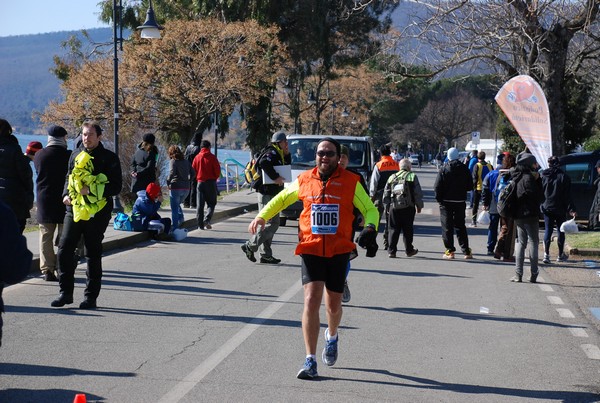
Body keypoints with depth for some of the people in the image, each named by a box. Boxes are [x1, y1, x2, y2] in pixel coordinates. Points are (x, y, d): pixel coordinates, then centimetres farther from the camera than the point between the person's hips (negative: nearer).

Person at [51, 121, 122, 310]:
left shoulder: (109, 158, -2)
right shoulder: (76, 155, 13)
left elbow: (116, 187, -7)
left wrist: (91, 191, -16)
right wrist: (66, 194, 4)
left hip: (97, 212, -4)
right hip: (74, 209, 4)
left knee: (93, 254, 2)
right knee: (64, 248, -3)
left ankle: (90, 296, 9)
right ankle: (66, 292, 7)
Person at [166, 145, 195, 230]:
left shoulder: (173, 161, -6)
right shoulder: (186, 162, 11)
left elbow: (172, 173, -20)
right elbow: (193, 173, 8)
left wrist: (168, 182, -8)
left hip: (176, 188, -5)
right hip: (186, 188, 6)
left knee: (174, 208, 3)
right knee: (177, 204, 27)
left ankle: (174, 227, 1)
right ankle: (180, 217, 4)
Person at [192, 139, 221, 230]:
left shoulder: (197, 157, 2)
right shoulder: (212, 157, -7)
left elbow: (193, 171, 4)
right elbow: (217, 170, -8)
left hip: (200, 182, 3)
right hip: (211, 182, -2)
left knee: (200, 204, 7)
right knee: (211, 203, 6)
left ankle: (200, 224, 4)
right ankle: (207, 219, -16)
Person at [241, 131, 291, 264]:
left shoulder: (279, 155, 16)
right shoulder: (272, 153, -14)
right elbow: (263, 163, -33)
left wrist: (287, 154, 8)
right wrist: (275, 177, -29)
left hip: (272, 194, 11)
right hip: (267, 193, -11)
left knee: (269, 224, 12)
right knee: (272, 224, -10)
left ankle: (266, 254, 16)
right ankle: (250, 246, -5)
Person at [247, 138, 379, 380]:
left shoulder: (350, 182, 1)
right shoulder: (304, 181, 4)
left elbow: (370, 209, 7)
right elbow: (282, 199, 20)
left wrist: (370, 229, -14)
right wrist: (262, 216, 5)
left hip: (339, 251, 0)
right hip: (310, 249, 0)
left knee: (333, 304, 12)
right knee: (311, 301, -14)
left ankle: (332, 336, 47)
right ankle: (310, 361, -11)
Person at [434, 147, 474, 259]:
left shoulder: (444, 169, -10)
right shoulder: (464, 169, -1)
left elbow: (437, 187, -12)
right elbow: (470, 186, 2)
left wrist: (439, 198, 0)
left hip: (446, 201, -3)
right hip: (460, 201, 3)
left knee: (447, 227, 3)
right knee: (460, 226, 12)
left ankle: (450, 251, -1)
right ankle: (466, 251, 7)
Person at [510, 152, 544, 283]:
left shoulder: (517, 177, 8)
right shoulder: (528, 178, -16)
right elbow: (539, 197, -15)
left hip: (518, 215, 7)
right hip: (530, 214, -7)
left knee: (521, 242, 13)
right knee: (533, 243, 1)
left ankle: (518, 274, 7)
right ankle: (533, 274, -1)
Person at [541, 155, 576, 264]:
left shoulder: (543, 176, -2)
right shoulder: (563, 177, -7)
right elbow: (567, 196, -8)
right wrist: (571, 209, -7)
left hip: (547, 207, 2)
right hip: (560, 209, -1)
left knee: (548, 230, 4)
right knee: (561, 230, 10)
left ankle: (546, 254, -7)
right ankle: (561, 255, 18)